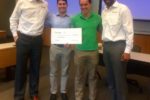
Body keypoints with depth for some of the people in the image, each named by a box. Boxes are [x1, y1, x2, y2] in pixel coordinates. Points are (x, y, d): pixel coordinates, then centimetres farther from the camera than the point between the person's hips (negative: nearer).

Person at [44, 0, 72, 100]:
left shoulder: (71, 19, 0)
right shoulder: (51, 17, 3)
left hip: (66, 47, 0)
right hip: (54, 47, 1)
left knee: (64, 71, 12)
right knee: (53, 71, 10)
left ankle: (63, 91, 27)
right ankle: (53, 91, 25)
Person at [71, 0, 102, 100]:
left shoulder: (97, 18, 0)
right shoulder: (75, 18, -1)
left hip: (93, 51, 1)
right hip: (80, 51, 0)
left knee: (92, 76, 13)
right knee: (80, 76, 10)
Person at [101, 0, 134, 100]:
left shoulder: (123, 9, -9)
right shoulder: (104, 11, 11)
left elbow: (129, 31, -12)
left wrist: (127, 50, -15)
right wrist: (104, 44, 13)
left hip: (118, 46, -7)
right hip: (106, 46, 7)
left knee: (119, 78, 2)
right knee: (111, 76, 17)